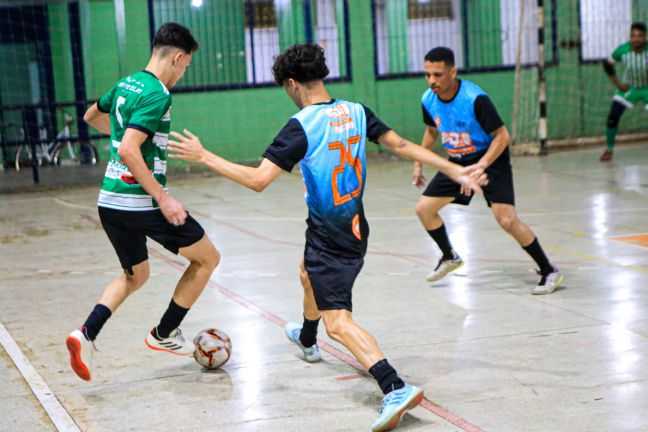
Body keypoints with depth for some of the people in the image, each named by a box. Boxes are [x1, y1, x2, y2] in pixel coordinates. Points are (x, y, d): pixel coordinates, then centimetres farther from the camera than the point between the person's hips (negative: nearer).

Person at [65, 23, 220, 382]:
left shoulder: (125, 84, 9)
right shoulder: (157, 95, -17)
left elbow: (91, 116, 29)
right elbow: (128, 151, -26)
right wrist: (163, 198, -22)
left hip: (110, 202, 9)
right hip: (141, 203, -9)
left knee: (135, 276, 25)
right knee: (207, 258, 11)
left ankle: (86, 335, 4)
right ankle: (164, 334, 17)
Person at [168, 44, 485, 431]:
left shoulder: (302, 126, -22)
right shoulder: (355, 112, -1)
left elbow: (258, 180, -25)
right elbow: (401, 145, 1)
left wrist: (204, 156, -17)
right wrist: (455, 170, 7)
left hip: (329, 236, -9)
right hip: (354, 225, 9)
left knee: (338, 322, -14)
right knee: (309, 276, 36)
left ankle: (397, 388, -30)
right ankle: (307, 340, 63)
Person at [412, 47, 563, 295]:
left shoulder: (475, 99, -29)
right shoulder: (429, 100, -9)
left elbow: (502, 136, -24)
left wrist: (481, 166, -33)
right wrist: (419, 163, 15)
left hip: (491, 159, -7)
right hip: (457, 161, 7)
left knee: (507, 220, -19)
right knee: (424, 209, 3)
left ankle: (549, 272, -2)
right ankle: (449, 258, 29)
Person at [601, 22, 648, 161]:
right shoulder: (622, 50, -22)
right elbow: (607, 64, -3)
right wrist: (617, 84, -7)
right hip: (629, 87, 1)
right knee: (613, 117, -10)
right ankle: (609, 149, 11)